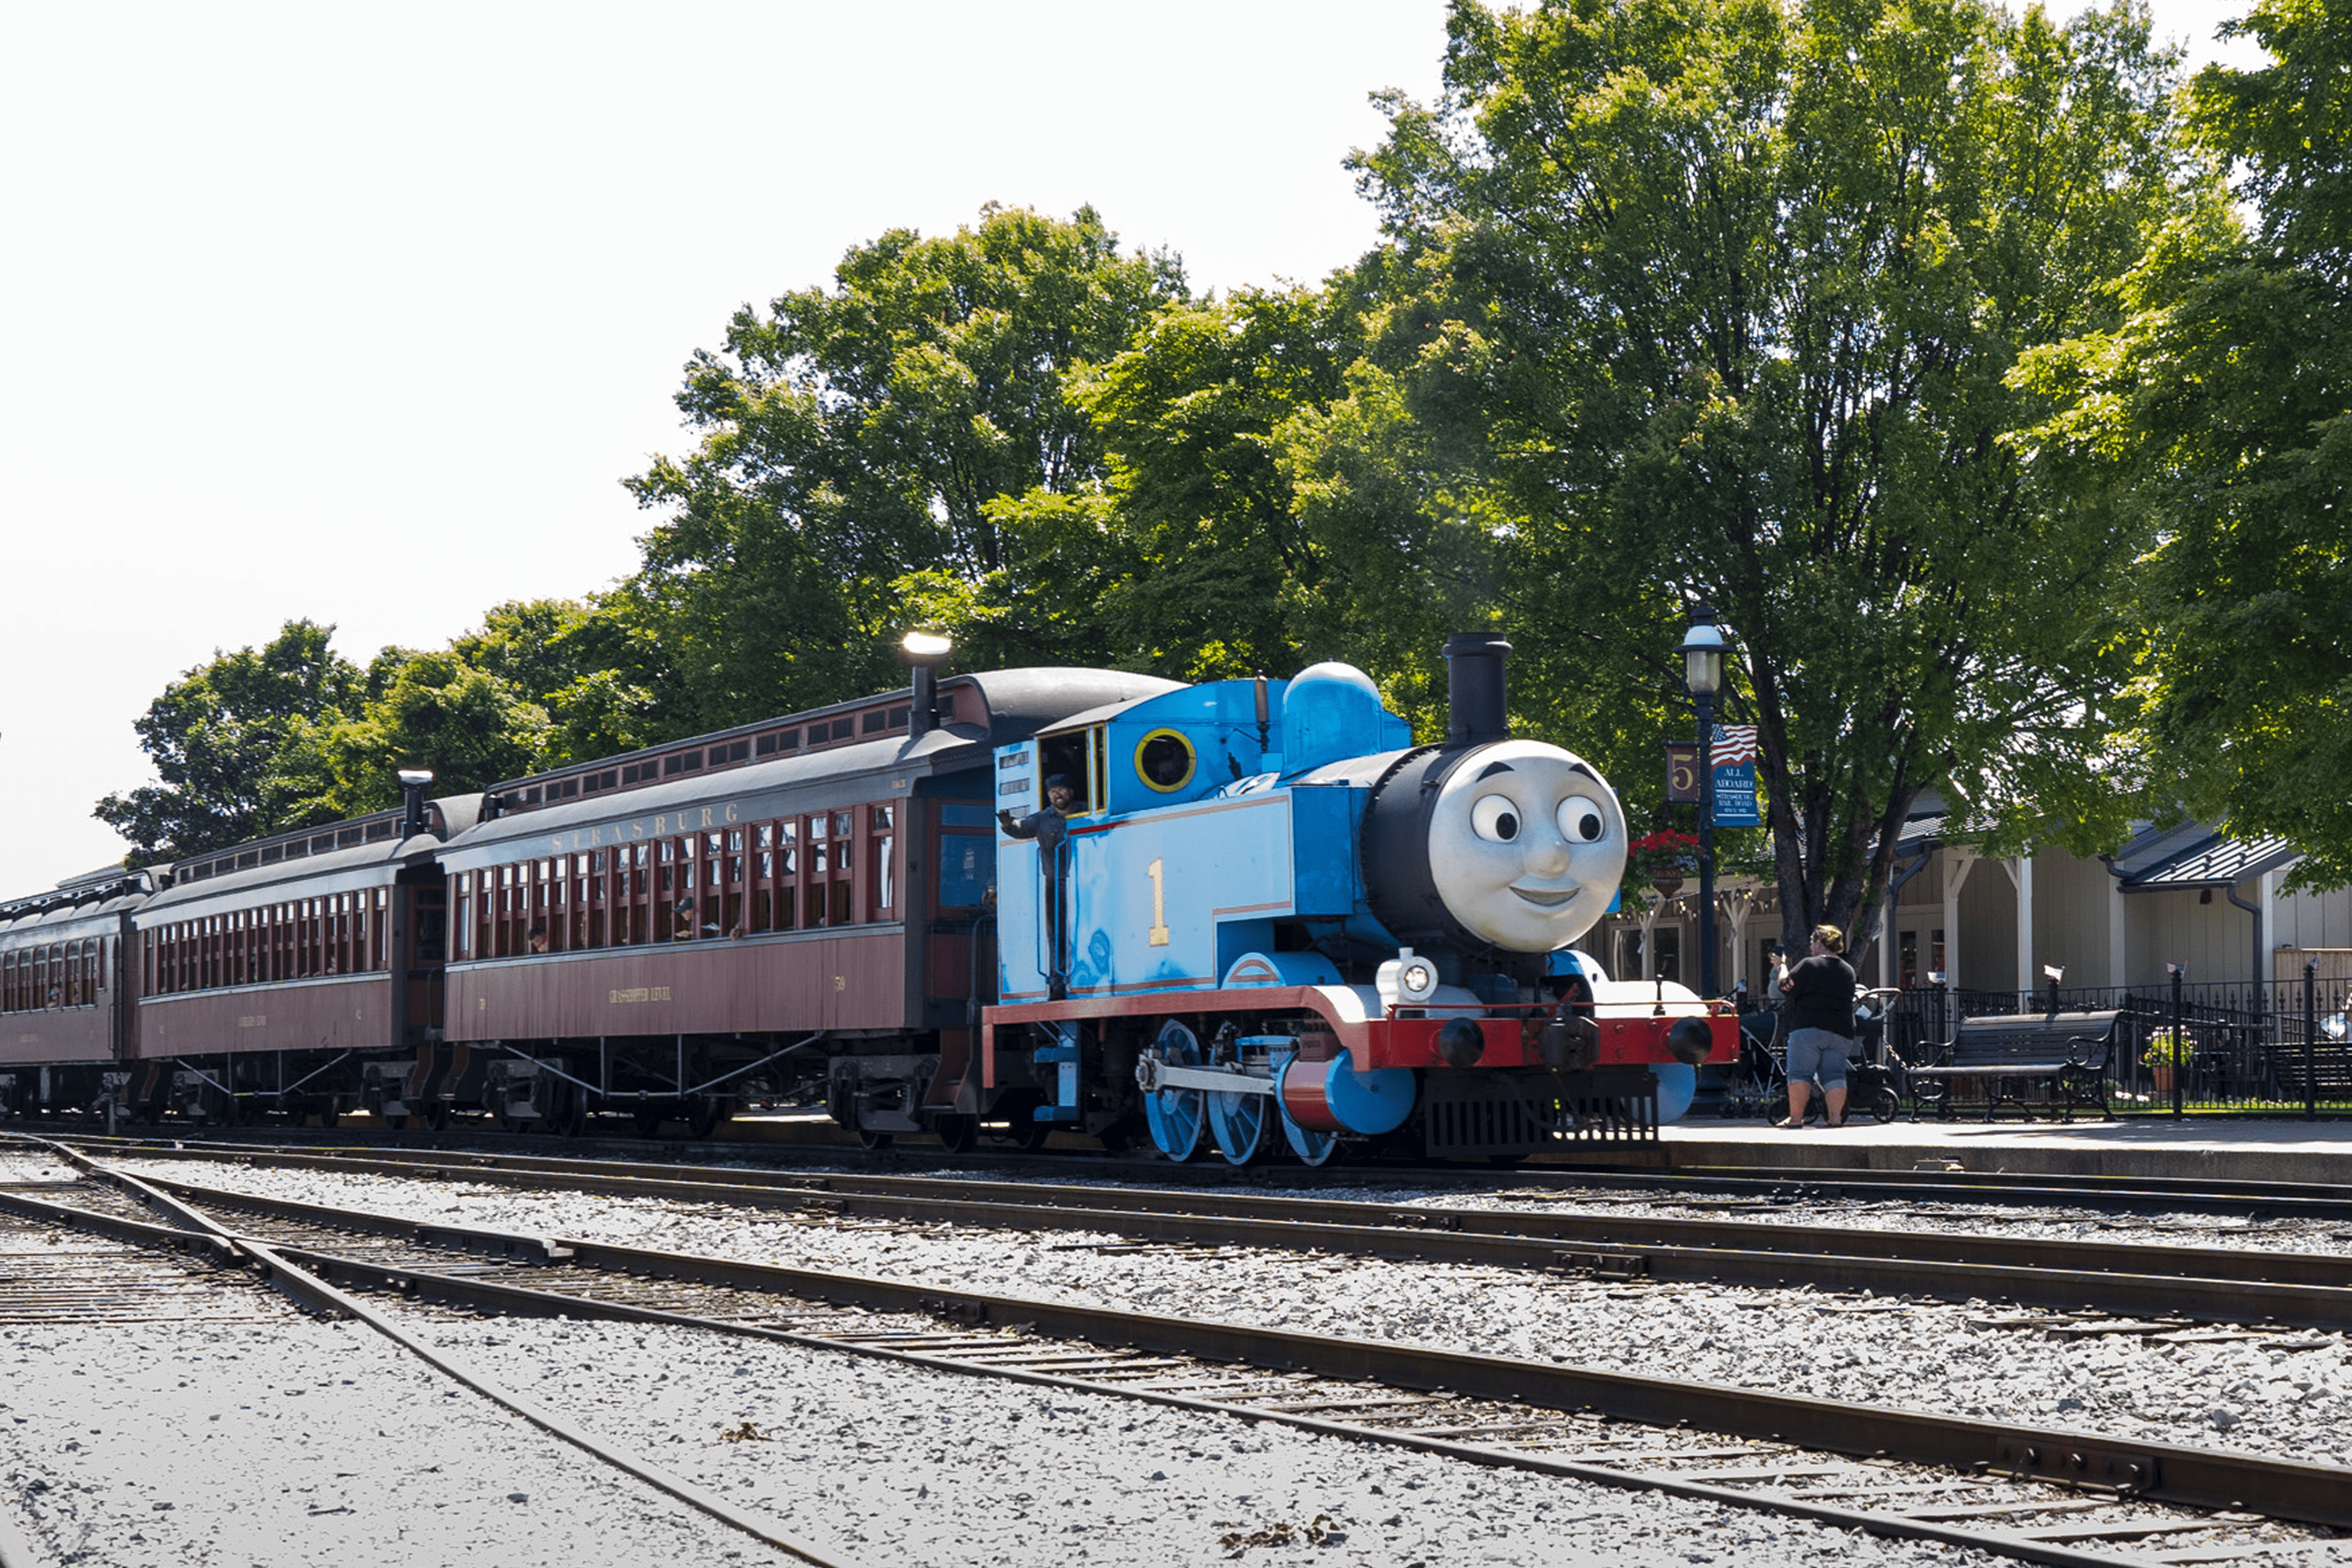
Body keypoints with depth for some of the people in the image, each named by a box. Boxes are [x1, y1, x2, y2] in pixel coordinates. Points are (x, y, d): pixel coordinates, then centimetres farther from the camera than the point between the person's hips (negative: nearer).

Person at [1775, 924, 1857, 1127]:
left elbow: (1786, 987, -5)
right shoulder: (1848, 971, 16)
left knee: (1800, 1073, -4)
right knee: (1834, 1073, 2)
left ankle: (1796, 1117, -8)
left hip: (1809, 1028, -5)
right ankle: (1836, 1116, -9)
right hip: (1841, 1031, 6)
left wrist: (1783, 965, 12)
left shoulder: (1810, 965, -5)